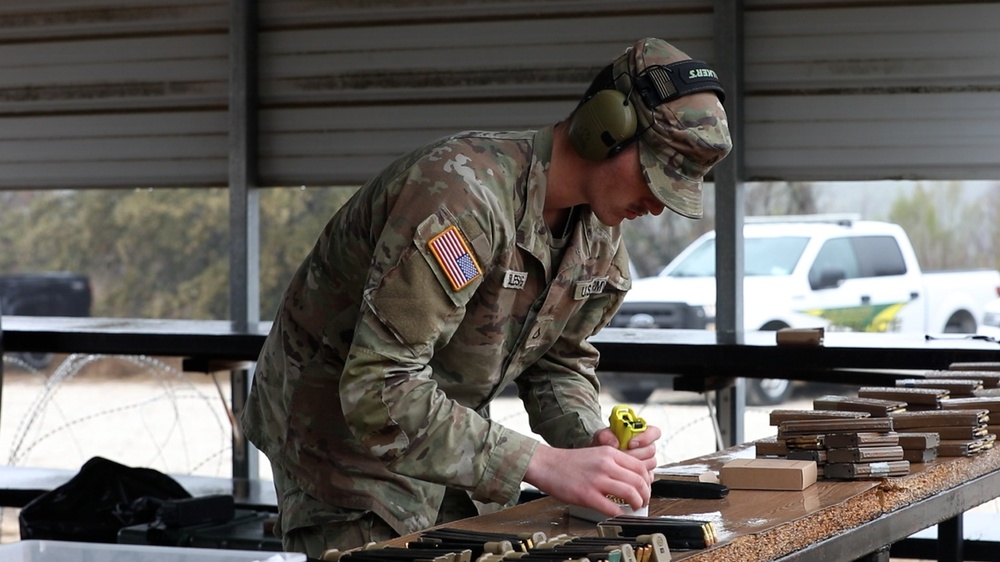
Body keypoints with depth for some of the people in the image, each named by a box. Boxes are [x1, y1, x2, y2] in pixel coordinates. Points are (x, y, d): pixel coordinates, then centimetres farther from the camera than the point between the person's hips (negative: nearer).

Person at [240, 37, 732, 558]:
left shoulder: (599, 232, -3)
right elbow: (380, 395, -36)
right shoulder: (463, 196, -32)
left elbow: (560, 363, 8)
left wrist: (593, 438, -14)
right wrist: (543, 464, -37)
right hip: (344, 433, -8)